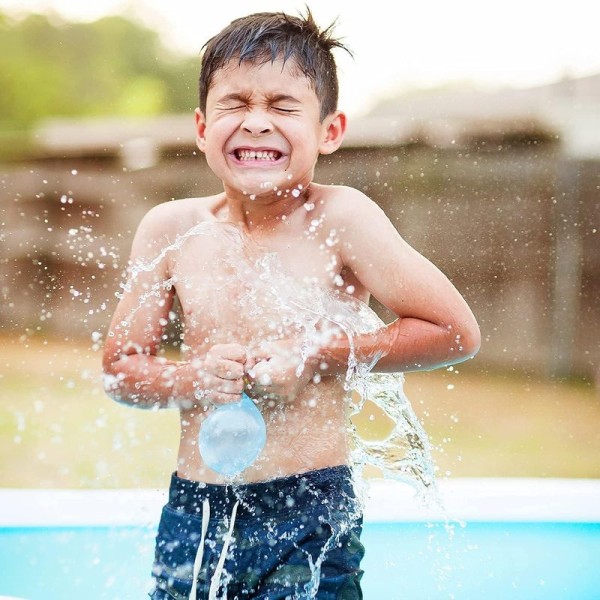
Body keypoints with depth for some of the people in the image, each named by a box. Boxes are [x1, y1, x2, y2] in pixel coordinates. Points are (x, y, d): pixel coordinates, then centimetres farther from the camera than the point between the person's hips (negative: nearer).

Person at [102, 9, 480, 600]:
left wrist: (316, 354, -12)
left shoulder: (339, 219, -10)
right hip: (192, 513, 3)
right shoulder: (171, 230, 0)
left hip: (310, 515, -3)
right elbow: (120, 366, 7)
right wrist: (195, 378, -14)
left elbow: (455, 332, -9)